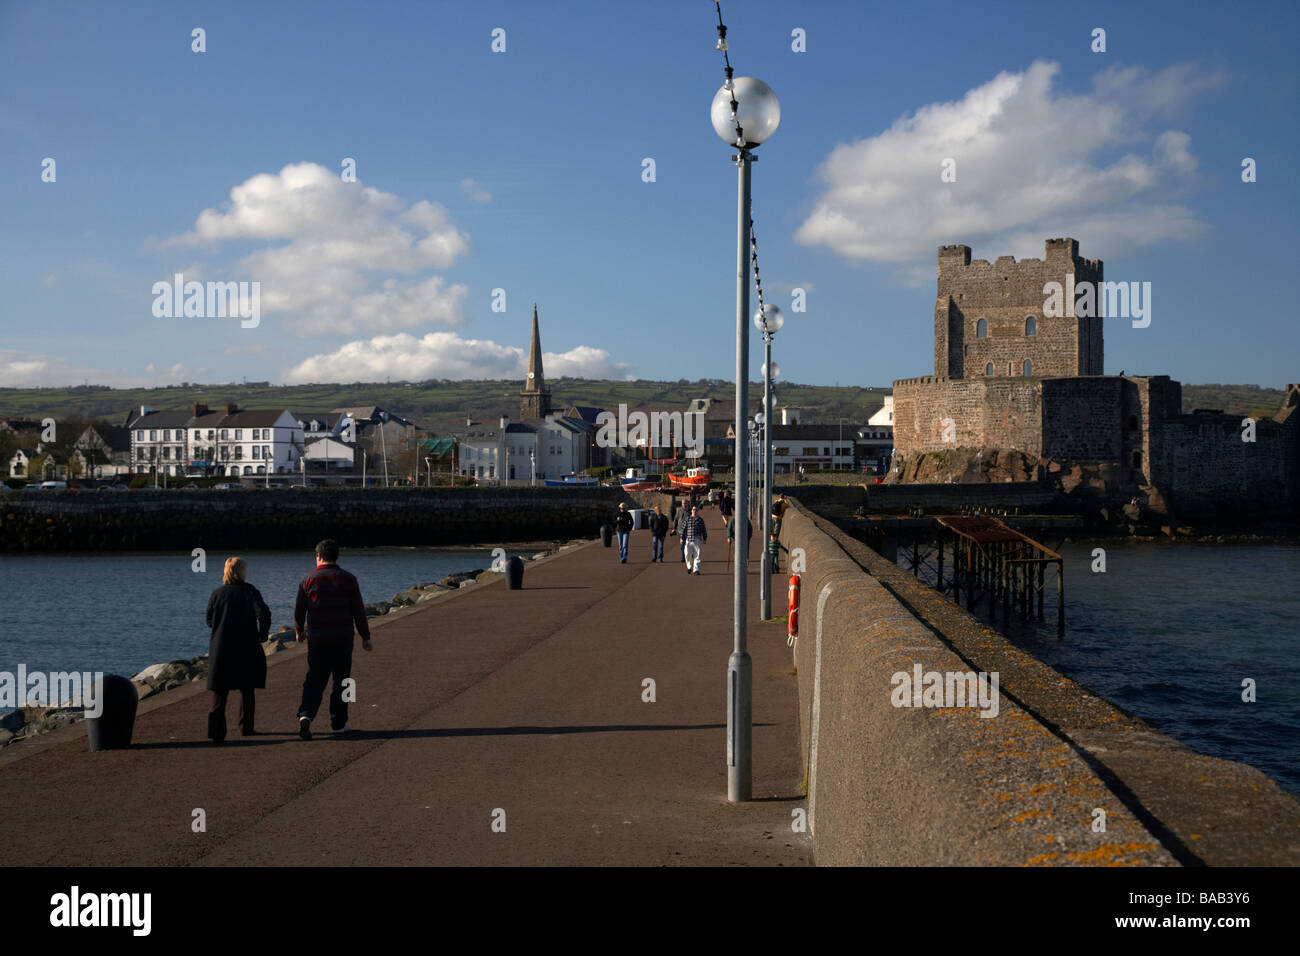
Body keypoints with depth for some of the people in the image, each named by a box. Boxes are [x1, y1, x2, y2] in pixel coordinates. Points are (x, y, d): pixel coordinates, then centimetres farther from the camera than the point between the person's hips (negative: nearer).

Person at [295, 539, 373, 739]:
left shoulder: (308, 580, -1)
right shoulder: (348, 580, -1)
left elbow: (299, 610, 6)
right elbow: (359, 611, 0)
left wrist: (299, 631, 24)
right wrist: (365, 637, 7)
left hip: (316, 640, 0)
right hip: (343, 640, 0)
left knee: (314, 679, 4)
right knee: (341, 680, 9)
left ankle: (305, 715, -17)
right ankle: (338, 723, 12)